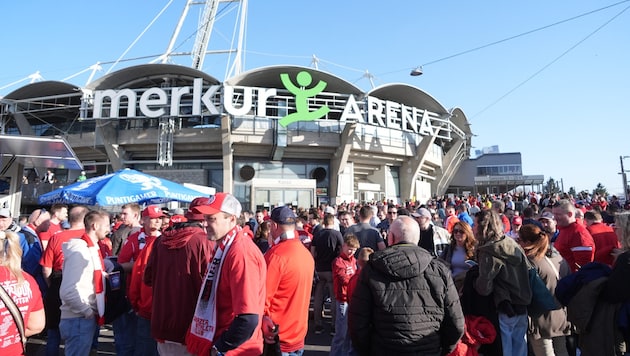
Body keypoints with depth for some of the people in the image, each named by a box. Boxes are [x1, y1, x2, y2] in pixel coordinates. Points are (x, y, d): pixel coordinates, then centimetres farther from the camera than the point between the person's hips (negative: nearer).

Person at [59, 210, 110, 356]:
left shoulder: (91, 248, 10)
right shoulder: (79, 251, -19)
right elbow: (68, 292, -25)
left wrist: (105, 275, 7)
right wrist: (86, 311, -16)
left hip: (87, 318, 9)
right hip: (78, 319, -9)